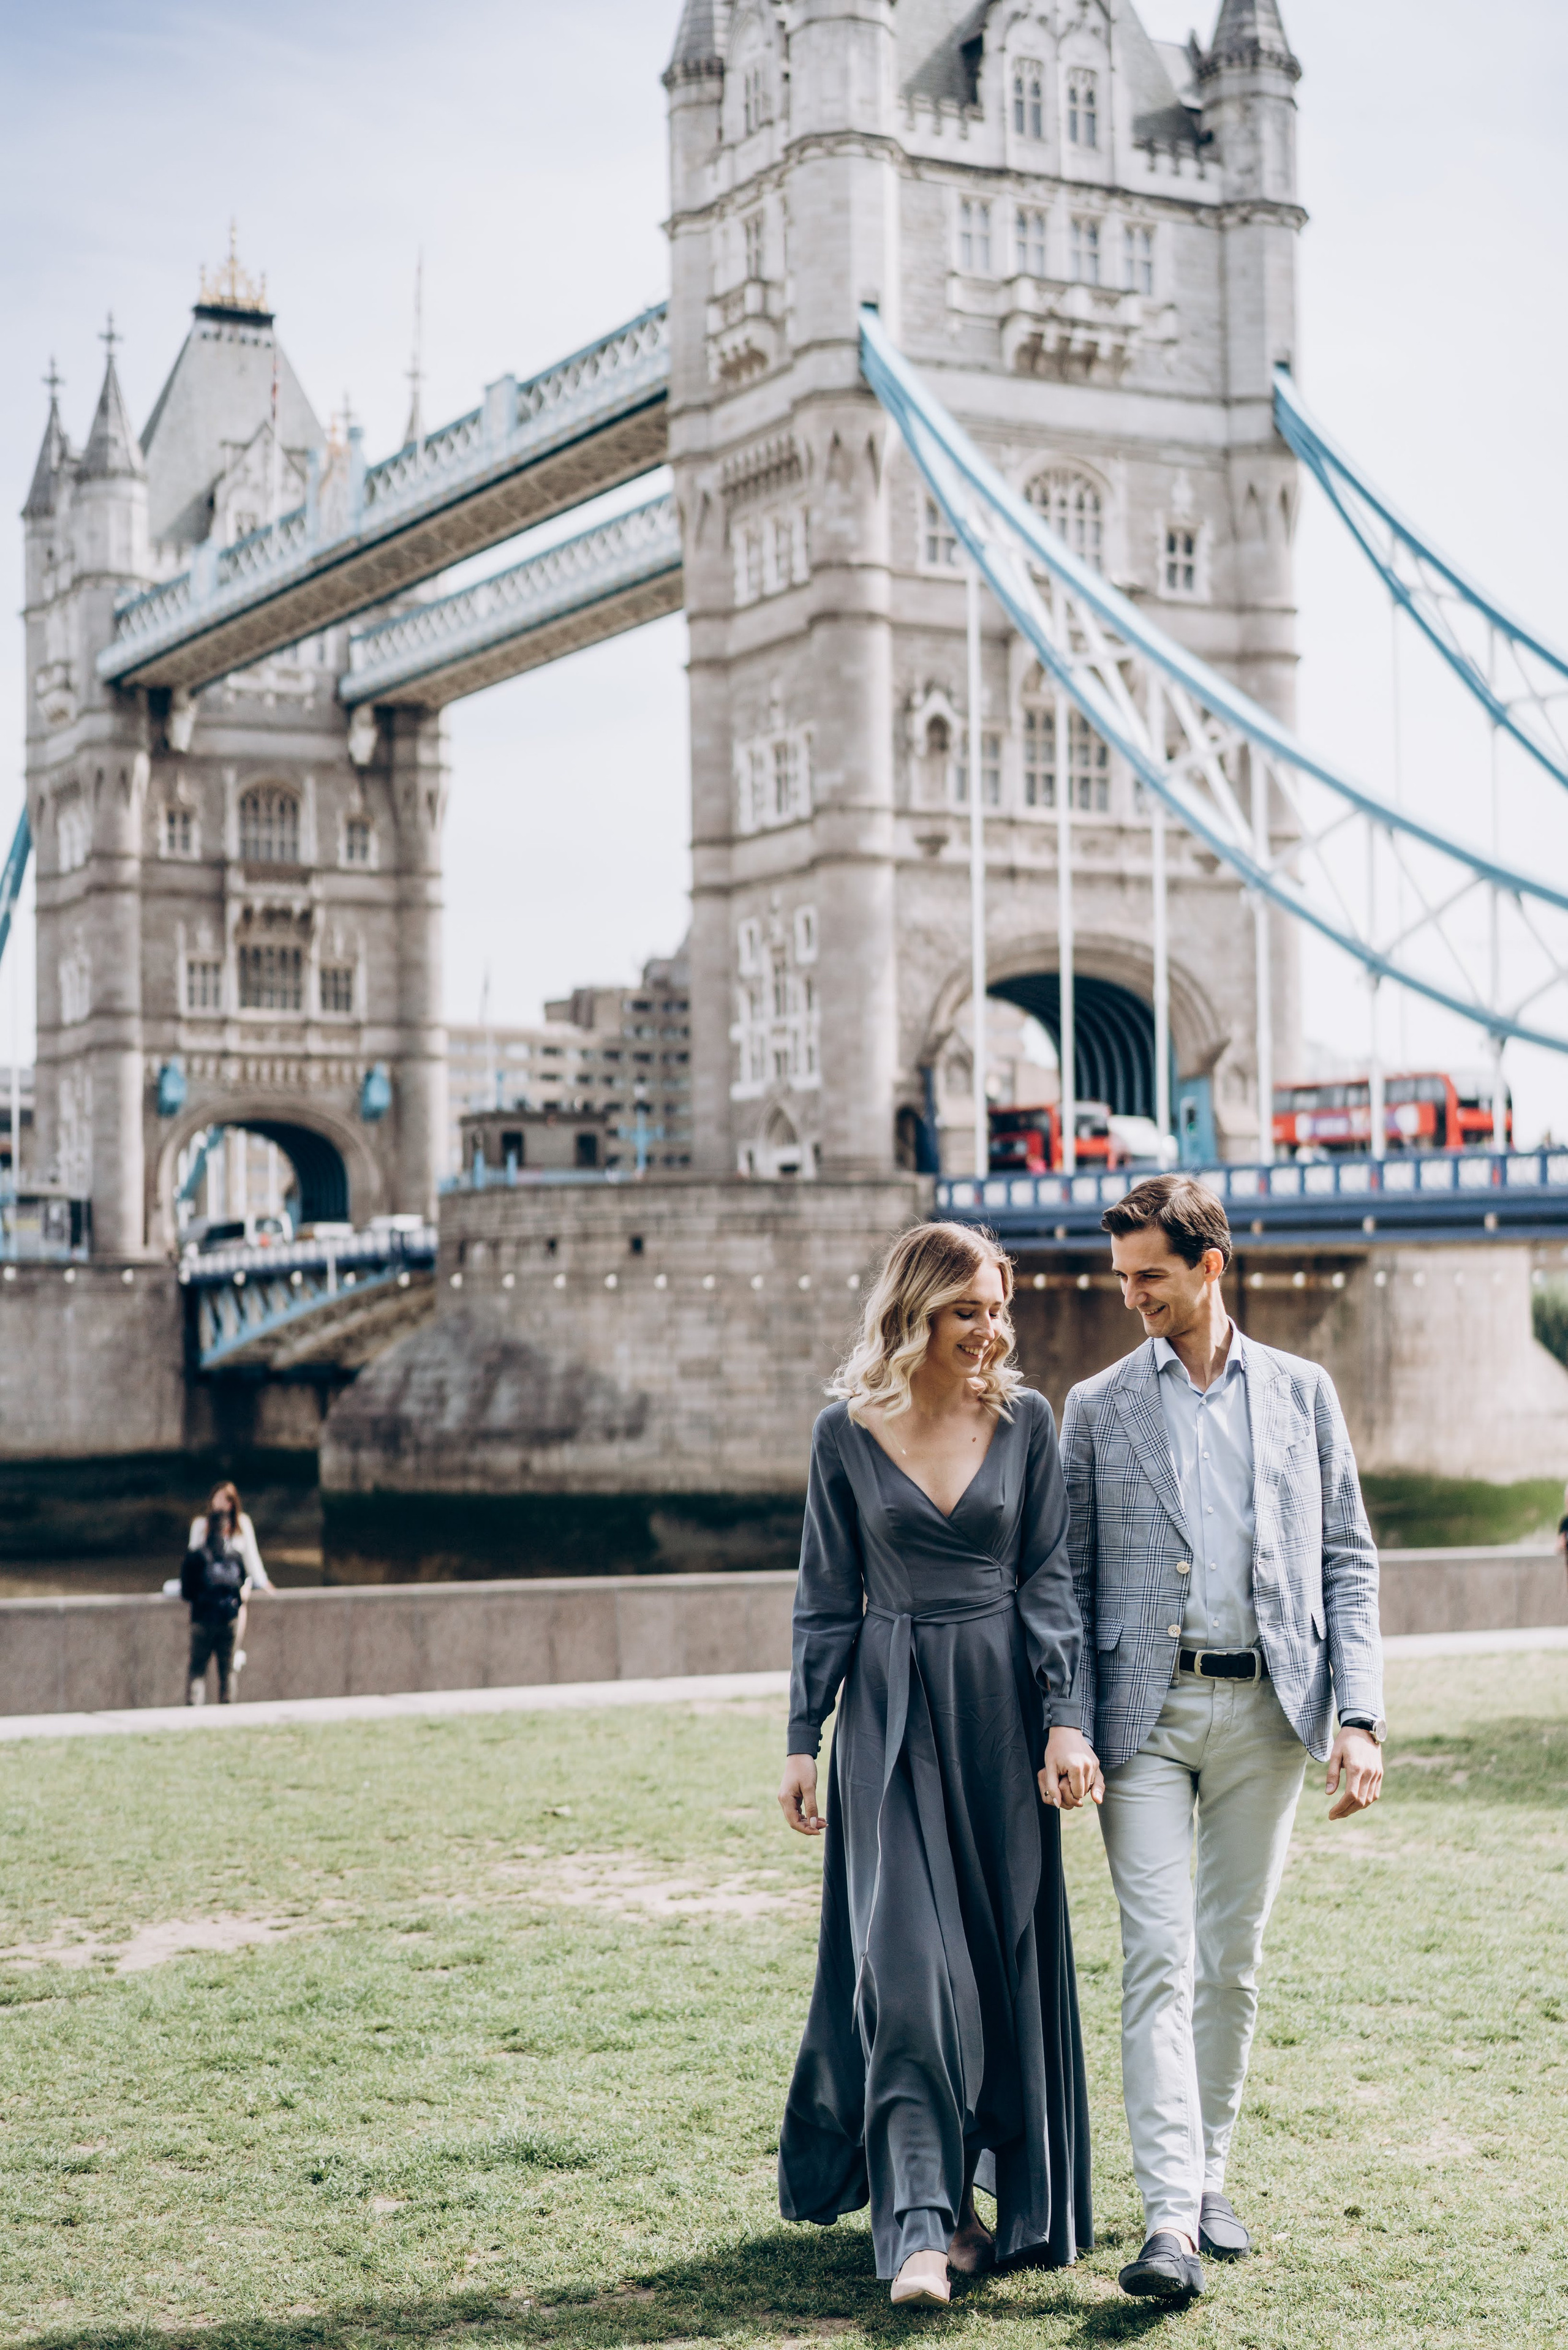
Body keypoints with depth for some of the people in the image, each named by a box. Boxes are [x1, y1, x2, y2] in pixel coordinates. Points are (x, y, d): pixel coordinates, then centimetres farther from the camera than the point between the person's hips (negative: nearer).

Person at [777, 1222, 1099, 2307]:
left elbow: (1050, 1578, 2)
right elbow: (827, 1597, 5)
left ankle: (1014, 2195, 26)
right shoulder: (847, 1432, 0)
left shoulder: (1026, 1420, 1)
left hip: (1001, 1703, 1)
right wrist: (804, 1740, 3)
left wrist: (1064, 1719, -6)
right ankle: (924, 2223, -8)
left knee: (1007, 1954, 7)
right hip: (890, 1714, -1)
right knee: (907, 1958, -9)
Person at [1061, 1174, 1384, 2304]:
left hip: (1267, 1706, 1)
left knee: (1232, 1959, 9)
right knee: (1160, 1959, -9)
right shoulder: (1097, 1407, 6)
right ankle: (1170, 2218, -13)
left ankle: (1209, 2175, 23)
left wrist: (1359, 1716, -2)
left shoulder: (1302, 1392, 8)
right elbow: (1072, 1579, 7)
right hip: (1146, 1710, -1)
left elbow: (1350, 1562, 8)